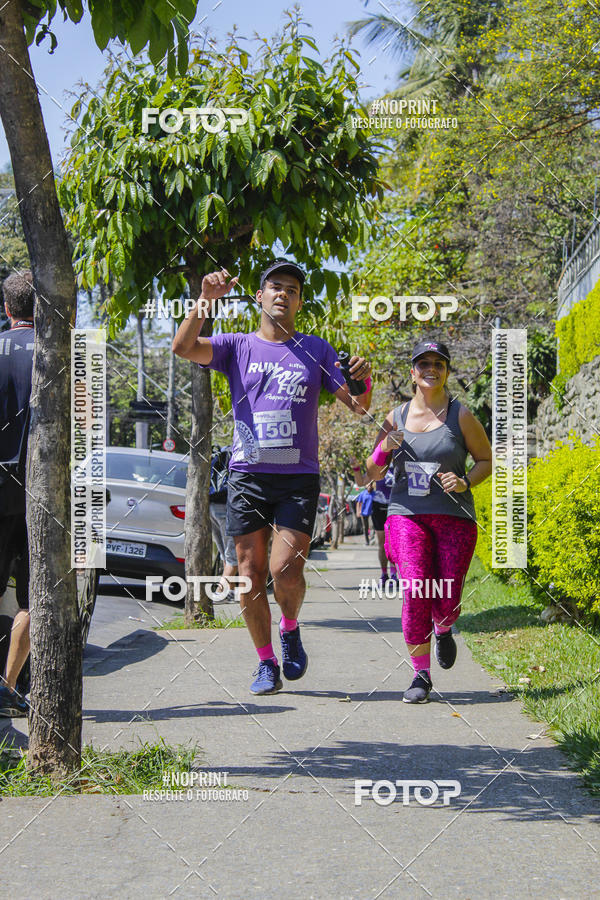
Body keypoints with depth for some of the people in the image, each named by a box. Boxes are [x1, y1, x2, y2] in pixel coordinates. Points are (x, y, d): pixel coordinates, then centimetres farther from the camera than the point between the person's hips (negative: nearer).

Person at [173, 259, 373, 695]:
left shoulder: (316, 350, 11)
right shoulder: (237, 347, 9)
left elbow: (359, 406, 8)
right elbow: (183, 347, -9)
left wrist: (363, 381, -15)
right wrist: (206, 299, -22)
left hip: (299, 480, -1)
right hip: (247, 478, 1)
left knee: (286, 569, -15)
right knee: (251, 573, 1)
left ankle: (291, 630, 15)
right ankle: (267, 663, 16)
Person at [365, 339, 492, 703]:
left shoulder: (461, 416, 1)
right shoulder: (396, 417, 8)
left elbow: (486, 460, 9)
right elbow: (372, 473, 14)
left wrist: (465, 482, -10)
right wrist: (384, 449, -7)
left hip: (454, 518, -1)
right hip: (407, 514, 1)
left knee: (446, 603, -4)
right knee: (415, 592, -16)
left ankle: (443, 629, 35)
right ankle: (421, 676, -2)